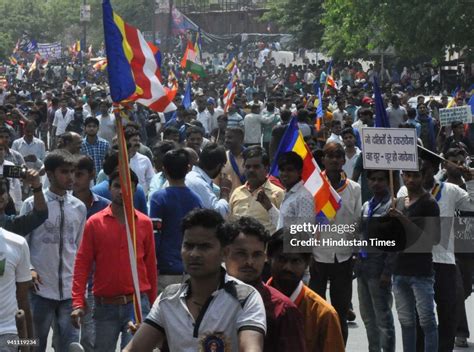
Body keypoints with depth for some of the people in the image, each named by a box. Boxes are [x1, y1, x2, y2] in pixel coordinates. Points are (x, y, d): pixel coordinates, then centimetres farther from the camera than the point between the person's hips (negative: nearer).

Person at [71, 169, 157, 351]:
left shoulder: (145, 223, 2)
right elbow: (82, 264, -2)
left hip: (137, 304, -1)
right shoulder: (94, 222, 0)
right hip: (104, 305, 1)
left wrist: (153, 304, 11)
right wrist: (78, 303, -10)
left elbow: (150, 265, 8)